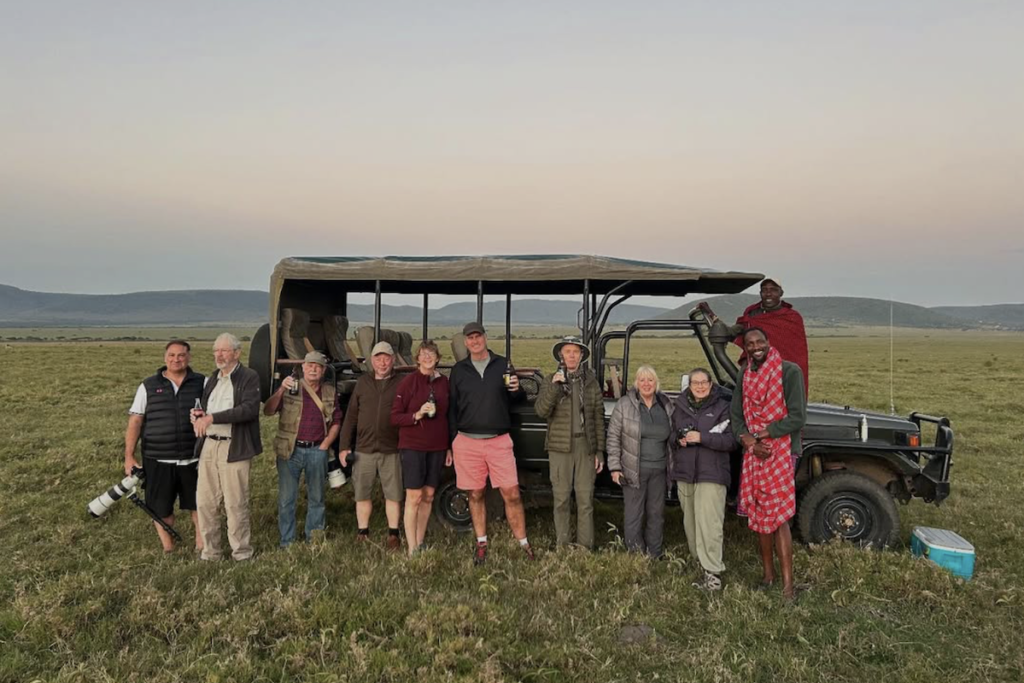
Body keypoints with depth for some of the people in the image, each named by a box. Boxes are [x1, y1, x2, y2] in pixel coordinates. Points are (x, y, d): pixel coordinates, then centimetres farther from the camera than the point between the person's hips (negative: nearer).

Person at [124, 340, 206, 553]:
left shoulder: (202, 383, 2)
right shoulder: (148, 386, 3)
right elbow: (135, 421, 2)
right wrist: (129, 456, -3)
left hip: (194, 459, 0)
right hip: (158, 460, 0)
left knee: (198, 504, 10)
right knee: (161, 508, 9)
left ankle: (202, 547, 25)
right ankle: (168, 549, 26)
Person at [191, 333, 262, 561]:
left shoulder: (249, 377, -4)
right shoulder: (212, 380, 20)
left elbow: (250, 408, -19)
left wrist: (212, 417, -24)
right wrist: (199, 416, 4)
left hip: (234, 448, -7)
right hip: (208, 446, 7)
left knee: (236, 504, -1)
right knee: (205, 502, 7)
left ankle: (242, 554, 13)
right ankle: (210, 552, 21)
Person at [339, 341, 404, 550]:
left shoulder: (401, 384, 1)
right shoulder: (362, 383, 8)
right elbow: (350, 417, 8)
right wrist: (345, 446, 4)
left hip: (392, 451, -2)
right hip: (364, 450, 2)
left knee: (393, 495, 6)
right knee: (362, 494, 10)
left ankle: (393, 534, 20)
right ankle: (362, 533, 24)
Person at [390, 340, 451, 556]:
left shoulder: (443, 382, 7)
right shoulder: (409, 381, -6)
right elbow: (394, 417, -6)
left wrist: (449, 447, 12)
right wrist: (416, 415, -22)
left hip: (437, 448, 5)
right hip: (413, 446, -4)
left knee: (428, 496, 9)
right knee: (414, 497, -5)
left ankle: (420, 543, 21)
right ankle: (412, 549, 1)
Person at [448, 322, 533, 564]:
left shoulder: (503, 365, 7)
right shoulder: (458, 370, 9)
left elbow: (517, 401, 12)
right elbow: (452, 408, 11)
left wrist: (516, 390, -12)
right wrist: (453, 442, 5)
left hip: (499, 441, -1)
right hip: (467, 443, 1)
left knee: (512, 494, -4)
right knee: (475, 495, 9)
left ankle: (524, 544, 8)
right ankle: (481, 544, 22)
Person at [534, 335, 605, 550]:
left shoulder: (591, 382, 6)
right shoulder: (551, 380, 2)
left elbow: (598, 418, 7)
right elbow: (541, 411, -11)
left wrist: (600, 451, 3)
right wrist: (554, 386, -24)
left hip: (586, 447, 1)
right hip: (560, 447, -1)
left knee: (585, 499, 3)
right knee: (562, 499, 5)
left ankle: (586, 548, 12)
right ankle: (562, 546, 15)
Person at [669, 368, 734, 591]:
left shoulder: (722, 407, -2)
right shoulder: (680, 407, 12)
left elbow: (731, 441, -10)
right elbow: (670, 434, 19)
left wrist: (701, 437, -19)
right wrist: (679, 440, -4)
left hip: (711, 474, -5)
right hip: (684, 473, 5)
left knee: (709, 524, -11)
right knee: (690, 522, 11)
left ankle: (713, 572, -9)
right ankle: (698, 559, 25)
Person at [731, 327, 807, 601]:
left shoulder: (789, 371, -8)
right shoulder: (745, 374, 10)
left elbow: (797, 417, -13)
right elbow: (737, 416, 10)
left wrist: (760, 434, -13)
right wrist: (750, 442, -8)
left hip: (780, 451, -6)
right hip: (753, 454, 6)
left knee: (778, 517, -8)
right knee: (759, 514, 11)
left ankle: (788, 585, -2)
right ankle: (768, 573, 24)